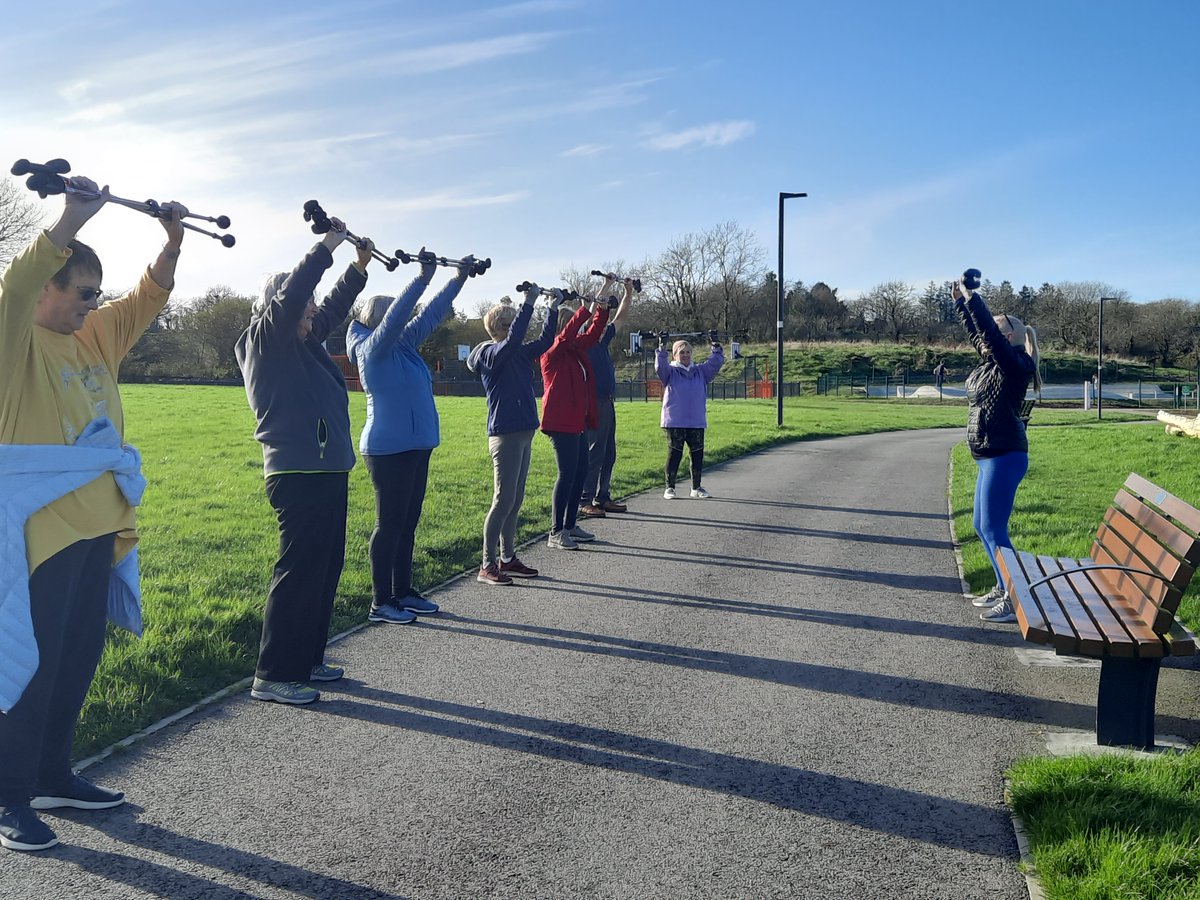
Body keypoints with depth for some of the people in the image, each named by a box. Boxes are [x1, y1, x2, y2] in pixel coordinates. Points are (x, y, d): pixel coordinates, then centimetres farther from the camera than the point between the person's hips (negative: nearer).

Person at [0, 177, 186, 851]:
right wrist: (73, 220, -35)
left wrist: (173, 238, 6)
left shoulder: (95, 338, 12)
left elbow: (148, 298, 19)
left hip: (99, 525, 8)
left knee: (80, 659, 16)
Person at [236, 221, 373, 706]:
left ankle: (306, 660, 24)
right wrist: (327, 245, -14)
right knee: (298, 571, -8)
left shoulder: (302, 341, 18)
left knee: (325, 568, 14)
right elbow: (290, 294, -20)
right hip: (298, 472, -10)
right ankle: (273, 676, -1)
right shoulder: (263, 338, -5)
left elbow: (332, 309, 32)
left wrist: (359, 266, 27)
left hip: (328, 469, 10)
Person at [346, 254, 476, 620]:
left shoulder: (403, 345, 13)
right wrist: (423, 278, -27)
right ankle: (381, 603, 5)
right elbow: (394, 317, -23)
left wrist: (460, 278, 11)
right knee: (390, 525, -3)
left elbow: (431, 314, 15)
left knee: (408, 524, 13)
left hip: (416, 447, 9)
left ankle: (403, 592, 23)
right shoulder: (372, 348, -8)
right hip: (389, 449, -9)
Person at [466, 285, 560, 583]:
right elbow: (513, 339, -27)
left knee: (515, 501, 13)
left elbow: (544, 341, 16)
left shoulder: (519, 354, 13)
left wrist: (553, 307, 7)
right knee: (503, 501, -8)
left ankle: (508, 559, 21)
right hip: (505, 435, -9)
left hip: (523, 434, 9)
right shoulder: (491, 354, -10)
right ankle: (487, 566, -1)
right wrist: (528, 302, -26)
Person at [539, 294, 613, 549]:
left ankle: (570, 525, 22)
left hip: (578, 421, 10)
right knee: (567, 473, -10)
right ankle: (556, 533, -6)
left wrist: (603, 310, 13)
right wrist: (586, 309, -29)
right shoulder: (552, 351, -10)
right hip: (561, 422, -10)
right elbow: (566, 335, -28)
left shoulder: (576, 349, 14)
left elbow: (592, 334, 25)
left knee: (581, 471, 13)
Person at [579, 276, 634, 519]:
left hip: (608, 403, 9)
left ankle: (603, 498, 18)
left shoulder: (602, 340, 16)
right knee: (593, 454, -8)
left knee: (608, 454, 11)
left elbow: (619, 317, 22)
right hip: (594, 404, -9)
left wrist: (629, 292, 15)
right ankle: (585, 502, -5)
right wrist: (607, 287, -15)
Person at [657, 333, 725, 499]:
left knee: (698, 455, 6)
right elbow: (660, 366, -16)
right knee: (674, 454, 0)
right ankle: (669, 488, 9)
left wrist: (715, 344, 0)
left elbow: (716, 362, 8)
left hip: (697, 422, 4)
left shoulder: (701, 372, 14)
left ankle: (696, 488, 16)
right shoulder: (670, 372, 2)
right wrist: (662, 346, -23)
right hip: (674, 423, -4)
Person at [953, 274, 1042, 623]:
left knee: (993, 529, -9)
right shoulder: (992, 363, 13)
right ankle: (1003, 589, 26)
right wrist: (961, 301, 20)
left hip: (1005, 458, -10)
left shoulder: (1015, 364, -12)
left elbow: (989, 331, -22)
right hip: (991, 458, 10)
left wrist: (973, 298, -15)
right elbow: (975, 333, 24)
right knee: (982, 526, 16)